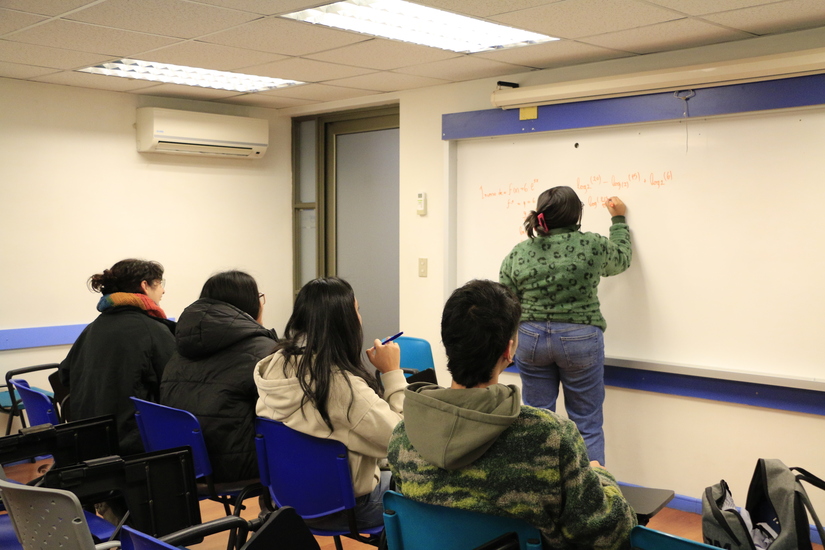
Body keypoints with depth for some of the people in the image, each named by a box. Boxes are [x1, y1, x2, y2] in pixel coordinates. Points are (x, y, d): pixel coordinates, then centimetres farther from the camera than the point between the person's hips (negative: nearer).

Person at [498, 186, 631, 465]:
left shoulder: (518, 253, -2)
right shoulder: (591, 245, -8)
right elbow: (621, 259, 14)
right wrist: (619, 219, 25)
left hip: (531, 340, 3)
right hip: (580, 339, -2)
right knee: (587, 425, 6)